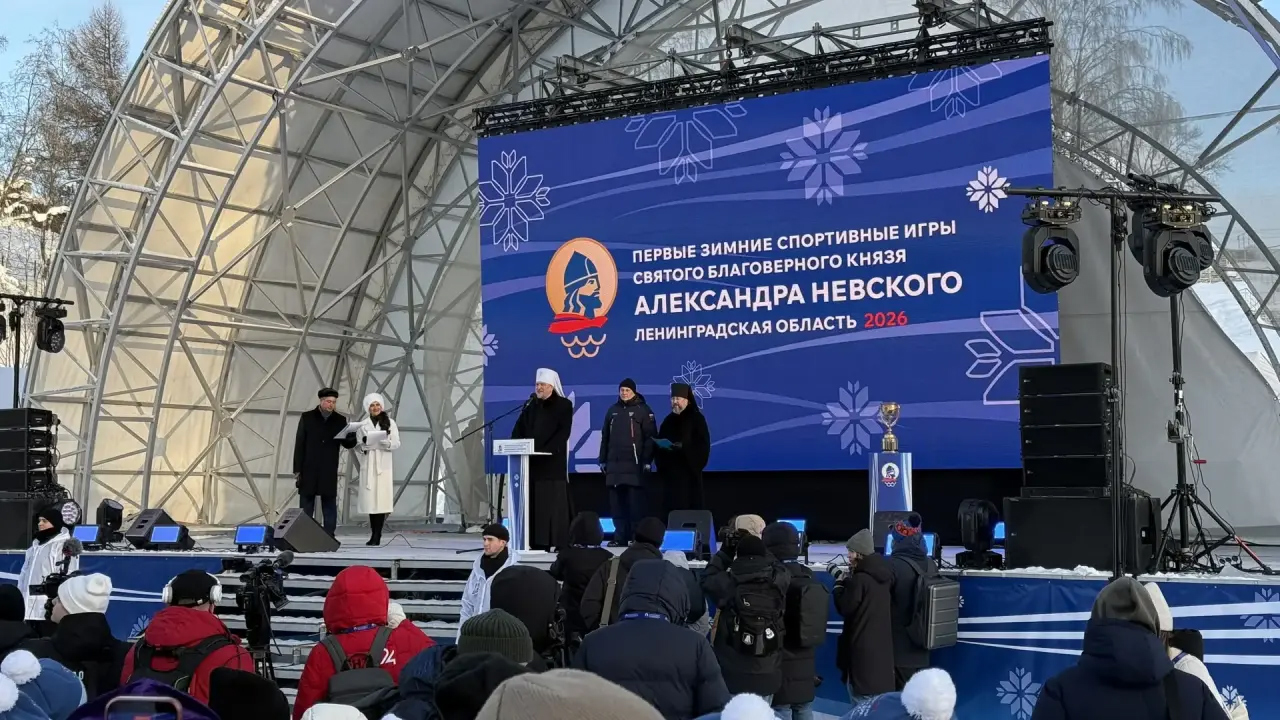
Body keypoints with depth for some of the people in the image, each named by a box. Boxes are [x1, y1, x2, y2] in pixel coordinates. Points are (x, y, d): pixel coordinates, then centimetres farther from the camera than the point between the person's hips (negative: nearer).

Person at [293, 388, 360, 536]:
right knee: (306, 508, 4)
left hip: (329, 472, 1)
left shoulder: (340, 420, 4)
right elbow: (299, 444, 0)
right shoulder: (307, 417, 1)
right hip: (308, 470, -1)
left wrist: (352, 438, -21)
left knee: (330, 507, 2)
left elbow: (347, 444, 4)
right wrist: (297, 469, -4)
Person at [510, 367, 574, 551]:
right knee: (533, 501, 1)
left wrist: (546, 449, -21)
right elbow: (519, 429, 11)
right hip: (532, 461, 5)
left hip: (553, 461, -5)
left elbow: (563, 432, -10)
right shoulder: (531, 405, 14)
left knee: (553, 501, -7)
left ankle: (557, 541, -5)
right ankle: (536, 541, 4)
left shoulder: (564, 405, 0)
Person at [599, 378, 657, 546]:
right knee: (616, 502, 4)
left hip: (634, 464, -5)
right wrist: (602, 460, 15)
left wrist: (647, 461, -11)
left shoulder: (643, 410, 1)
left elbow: (650, 437, -4)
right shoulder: (613, 410, 16)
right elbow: (605, 437, 20)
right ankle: (619, 535, 9)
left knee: (635, 501, -6)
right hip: (614, 463, 5)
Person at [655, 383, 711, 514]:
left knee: (689, 506, -7)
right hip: (669, 471, 5)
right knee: (673, 507, 2)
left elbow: (702, 443, -10)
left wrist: (682, 446, -20)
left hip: (688, 471, -5)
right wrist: (660, 444, -2)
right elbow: (660, 442, 20)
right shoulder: (668, 420, 16)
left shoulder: (696, 418, -2)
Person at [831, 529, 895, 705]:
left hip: (863, 647, -8)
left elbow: (845, 608, -11)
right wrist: (847, 581, 9)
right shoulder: (883, 575, 6)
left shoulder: (860, 579, -19)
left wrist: (839, 583, 0)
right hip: (881, 644, 8)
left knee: (862, 701, -2)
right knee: (880, 701, 14)